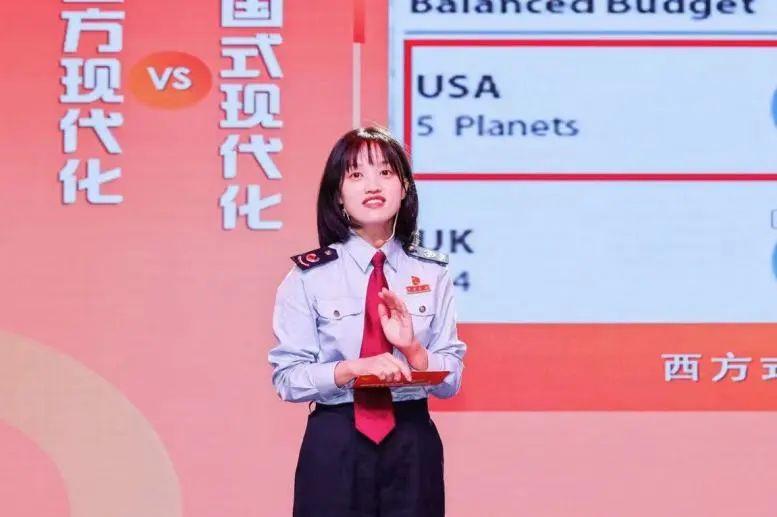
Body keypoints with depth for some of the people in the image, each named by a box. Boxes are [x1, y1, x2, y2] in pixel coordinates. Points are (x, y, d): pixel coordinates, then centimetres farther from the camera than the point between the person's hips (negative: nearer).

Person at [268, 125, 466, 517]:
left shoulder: (432, 274, 4)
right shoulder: (308, 277, -2)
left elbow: (451, 381, 3)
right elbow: (287, 379, -6)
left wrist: (413, 349, -15)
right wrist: (352, 369, -21)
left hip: (412, 447, 2)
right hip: (335, 448, -2)